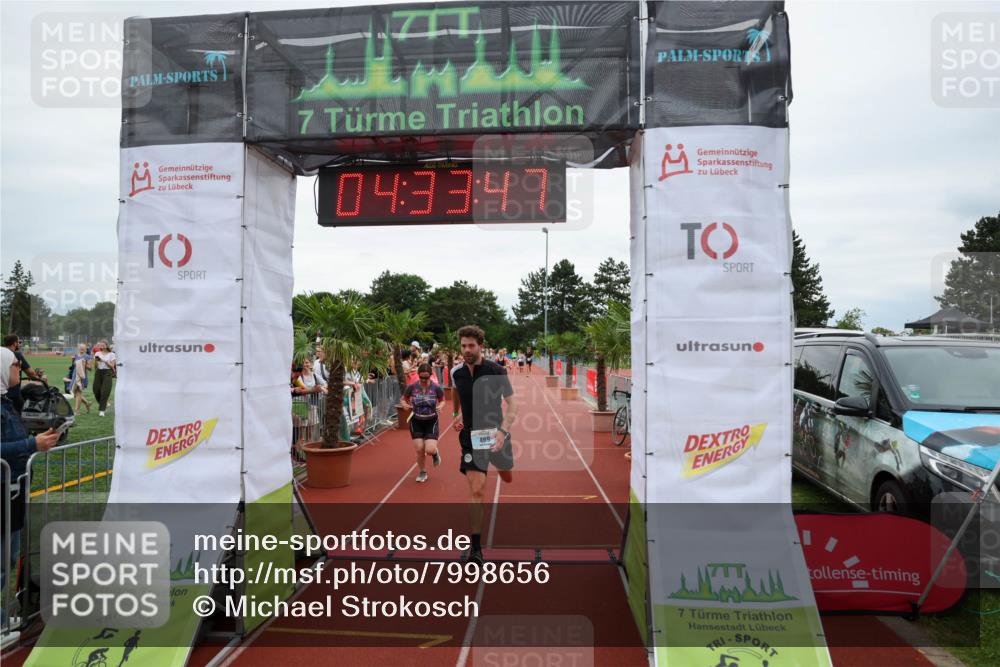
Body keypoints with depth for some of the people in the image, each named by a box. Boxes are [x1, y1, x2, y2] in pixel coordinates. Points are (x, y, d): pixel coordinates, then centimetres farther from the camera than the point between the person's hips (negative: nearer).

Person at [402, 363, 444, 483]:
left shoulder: (436, 387, -13)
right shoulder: (411, 387, -11)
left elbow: (442, 400, 4)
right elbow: (404, 399, 4)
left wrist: (440, 406, -18)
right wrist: (406, 405, -18)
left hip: (431, 421, -1)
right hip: (416, 422, 1)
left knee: (430, 450, -13)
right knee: (419, 449, 0)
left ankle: (435, 452, 27)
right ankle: (423, 472, 25)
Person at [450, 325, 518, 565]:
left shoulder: (497, 371, -13)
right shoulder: (456, 373, -2)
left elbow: (512, 405, -14)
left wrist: (503, 431, -28)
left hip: (496, 434, 0)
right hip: (471, 437, 0)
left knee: (506, 477, 23)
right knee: (476, 490, -10)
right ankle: (475, 547, -3)